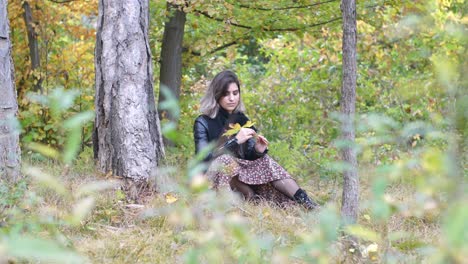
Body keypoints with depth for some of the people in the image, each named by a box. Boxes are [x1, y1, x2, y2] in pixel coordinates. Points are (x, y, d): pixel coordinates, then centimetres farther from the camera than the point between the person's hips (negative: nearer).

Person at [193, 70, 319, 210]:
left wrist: (258, 150, -19)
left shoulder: (242, 120, 9)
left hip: (241, 180, 5)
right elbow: (204, 158, -21)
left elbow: (249, 156, 6)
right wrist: (235, 141, -30)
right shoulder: (203, 123, -8)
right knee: (225, 160, -34)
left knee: (264, 161, -20)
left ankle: (304, 202, -37)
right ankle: (254, 199, -21)